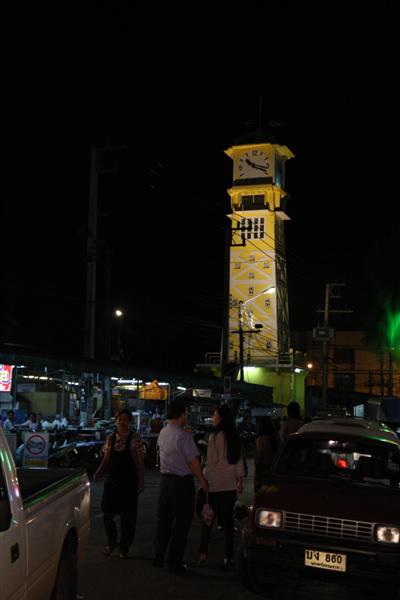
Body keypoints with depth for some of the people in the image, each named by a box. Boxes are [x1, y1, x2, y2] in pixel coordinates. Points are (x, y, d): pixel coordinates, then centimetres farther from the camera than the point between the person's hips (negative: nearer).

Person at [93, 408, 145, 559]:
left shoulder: (135, 438, -5)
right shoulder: (111, 438, 6)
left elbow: (140, 462, -4)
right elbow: (106, 460, 11)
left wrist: (141, 482, -7)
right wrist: (98, 473, -4)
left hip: (128, 482, -3)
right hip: (111, 481, 3)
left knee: (127, 516, 4)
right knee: (107, 514, 6)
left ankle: (124, 548, 21)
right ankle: (111, 542, 30)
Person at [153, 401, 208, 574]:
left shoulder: (162, 433, 4)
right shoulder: (184, 436, -19)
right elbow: (193, 461, -18)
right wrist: (202, 481, -9)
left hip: (165, 479, 7)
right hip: (182, 481, -7)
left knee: (163, 519, 17)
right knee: (181, 521, 3)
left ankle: (158, 557, 26)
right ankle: (174, 563, 7)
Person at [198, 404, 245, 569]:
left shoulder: (215, 436, -12)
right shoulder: (235, 437, 6)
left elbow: (211, 462, -12)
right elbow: (239, 460, 11)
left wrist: (205, 481, -6)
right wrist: (240, 479, 18)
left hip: (215, 483, -5)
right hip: (230, 485, 5)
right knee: (228, 520, 7)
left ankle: (203, 554, 3)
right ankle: (229, 556, 8)